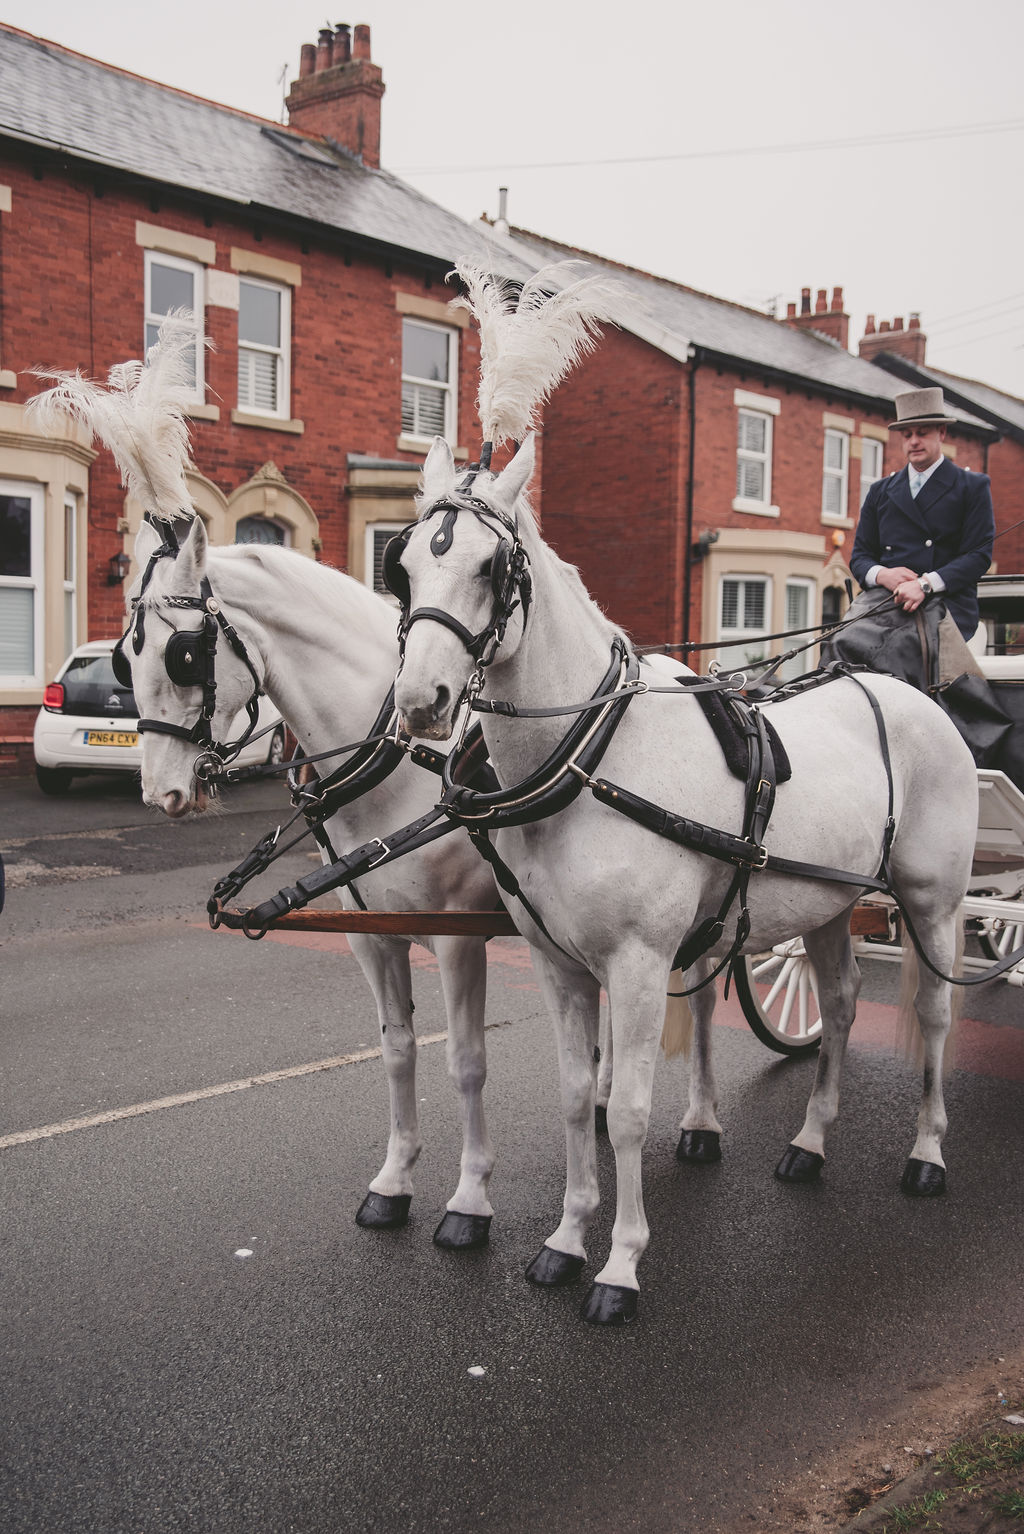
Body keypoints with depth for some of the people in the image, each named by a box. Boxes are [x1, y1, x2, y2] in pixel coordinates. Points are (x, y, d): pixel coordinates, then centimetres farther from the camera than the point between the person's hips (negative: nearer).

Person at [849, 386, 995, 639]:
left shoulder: (973, 487, 11)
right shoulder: (880, 492, 23)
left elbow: (980, 554, 0)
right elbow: (859, 556, 20)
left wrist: (926, 584, -17)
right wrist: (881, 575, -5)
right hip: (886, 609, 3)